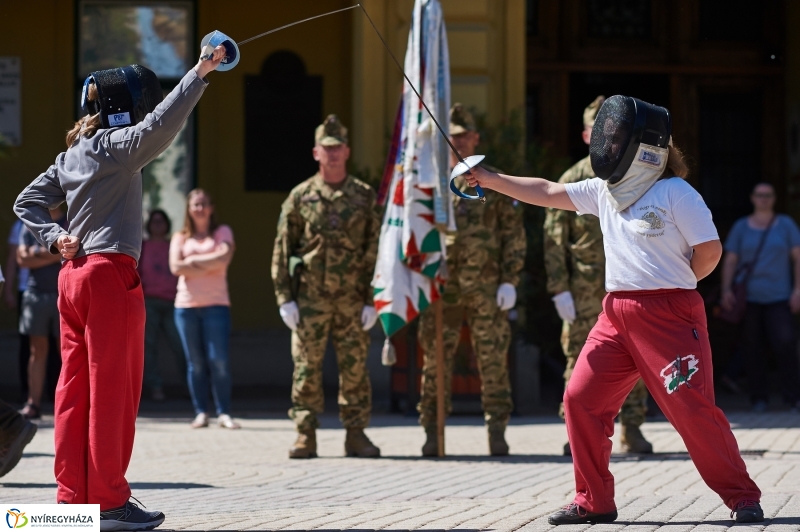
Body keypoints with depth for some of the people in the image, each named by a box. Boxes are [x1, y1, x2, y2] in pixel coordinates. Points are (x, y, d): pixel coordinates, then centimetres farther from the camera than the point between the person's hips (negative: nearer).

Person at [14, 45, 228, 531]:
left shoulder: (71, 155, 15)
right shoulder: (115, 145, -8)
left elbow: (27, 202, 19)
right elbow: (161, 124, -27)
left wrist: (54, 237, 7)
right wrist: (199, 74, -29)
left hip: (74, 273, 8)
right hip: (110, 273, -8)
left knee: (76, 389, 8)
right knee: (114, 390, -5)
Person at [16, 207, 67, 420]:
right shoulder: (30, 225, 12)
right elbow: (22, 259, 2)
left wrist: (37, 253, -5)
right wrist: (53, 255, -6)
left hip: (63, 294, -2)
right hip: (35, 293, 2)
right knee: (37, 350, 2)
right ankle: (33, 403, 2)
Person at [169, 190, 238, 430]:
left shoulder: (222, 233, 10)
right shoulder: (180, 238, 14)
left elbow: (223, 258, -8)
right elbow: (175, 266, -3)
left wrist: (192, 261, -4)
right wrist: (209, 264, -6)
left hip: (216, 304, -2)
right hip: (186, 305, 2)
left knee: (219, 360, -11)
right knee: (195, 363, 0)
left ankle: (224, 413, -7)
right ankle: (201, 413, 3)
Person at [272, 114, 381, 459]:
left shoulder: (364, 197, 6)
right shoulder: (300, 197, 5)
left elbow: (376, 250, 4)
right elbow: (282, 249, 4)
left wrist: (372, 300, -3)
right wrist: (284, 298, -3)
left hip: (352, 298, 0)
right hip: (310, 297, 0)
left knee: (355, 367, 2)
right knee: (306, 366, -1)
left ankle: (356, 434, 9)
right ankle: (305, 436, 4)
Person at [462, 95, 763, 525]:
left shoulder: (676, 193, -10)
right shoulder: (604, 190, 10)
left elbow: (709, 250, -10)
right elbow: (546, 193, 14)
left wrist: (674, 286, 2)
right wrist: (488, 179, 10)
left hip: (670, 315, -7)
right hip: (617, 314, 7)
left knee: (692, 408, -13)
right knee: (581, 399, 2)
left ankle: (742, 497, -3)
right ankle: (593, 501, 12)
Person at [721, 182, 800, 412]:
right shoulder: (741, 227, 9)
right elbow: (730, 261, 7)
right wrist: (726, 290, -6)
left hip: (779, 297, -1)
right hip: (749, 298, 1)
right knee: (751, 347, 0)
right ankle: (759, 398, 7)